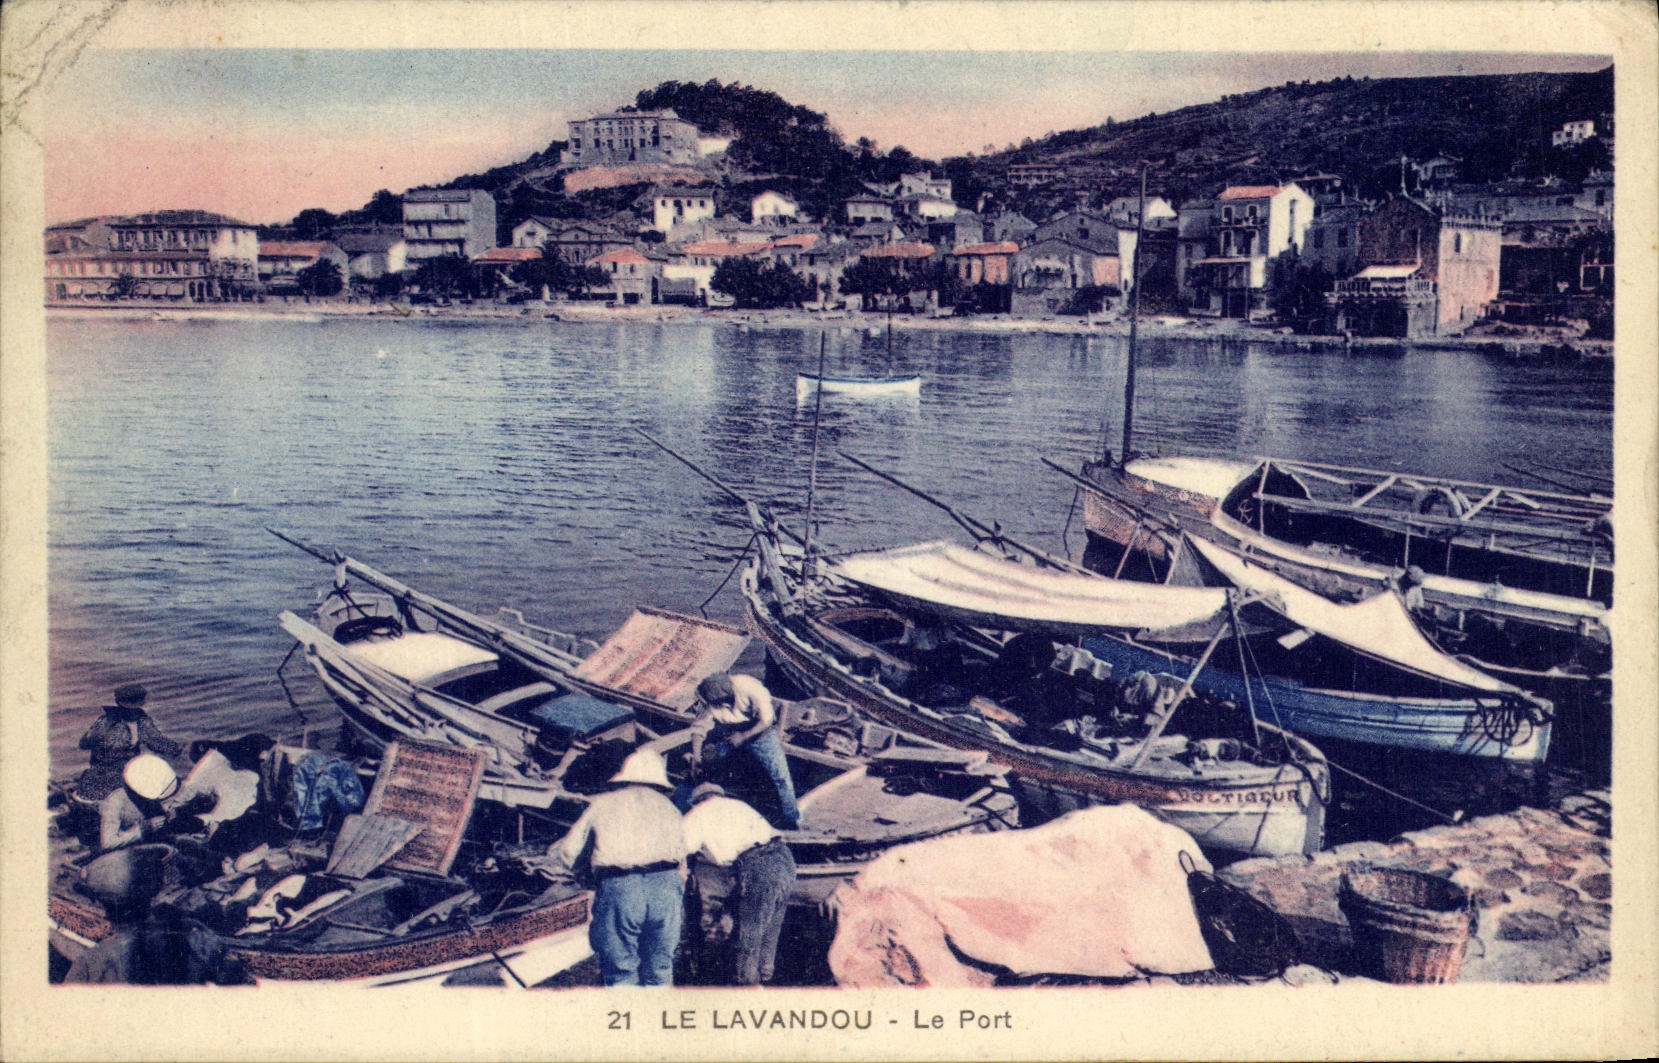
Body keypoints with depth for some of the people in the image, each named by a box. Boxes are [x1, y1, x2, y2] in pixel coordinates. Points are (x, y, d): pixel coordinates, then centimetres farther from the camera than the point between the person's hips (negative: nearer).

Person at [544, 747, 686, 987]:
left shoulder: (602, 804, 20)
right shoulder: (668, 807, 26)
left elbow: (568, 855, 23)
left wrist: (553, 852, 45)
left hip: (617, 887, -2)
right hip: (665, 886, 2)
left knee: (622, 975, 4)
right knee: (659, 970, 12)